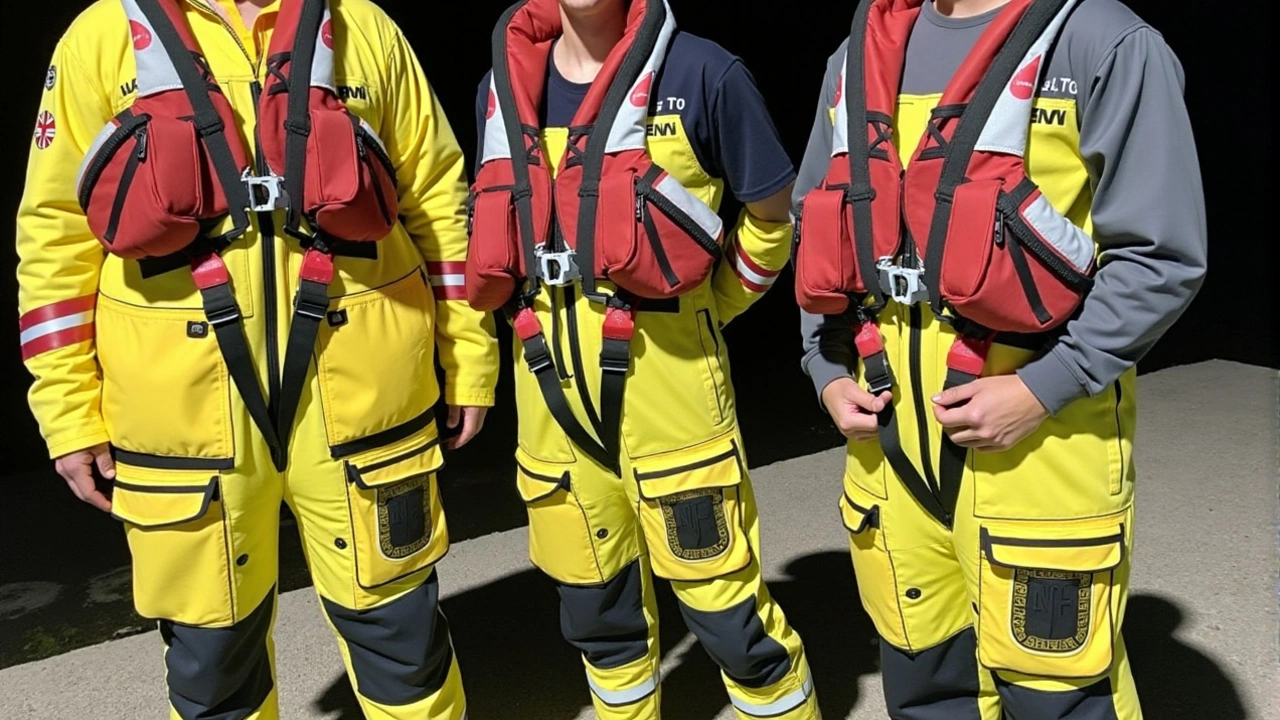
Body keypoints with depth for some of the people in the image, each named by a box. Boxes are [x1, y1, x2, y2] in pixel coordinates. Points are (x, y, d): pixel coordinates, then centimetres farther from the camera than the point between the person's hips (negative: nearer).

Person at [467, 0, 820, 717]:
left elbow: (773, 212, 4)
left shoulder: (700, 72, -8)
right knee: (598, 610, 19)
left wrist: (703, 313, 8)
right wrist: (557, 320, 14)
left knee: (728, 611, 3)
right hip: (552, 388, 5)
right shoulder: (504, 85, 8)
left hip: (666, 378, -5)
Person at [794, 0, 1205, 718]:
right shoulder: (858, 58, 12)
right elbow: (817, 231, 19)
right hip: (886, 426, 6)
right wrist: (829, 371, 7)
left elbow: (1162, 255, -9)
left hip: (1041, 438, -5)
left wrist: (1042, 390, -18)